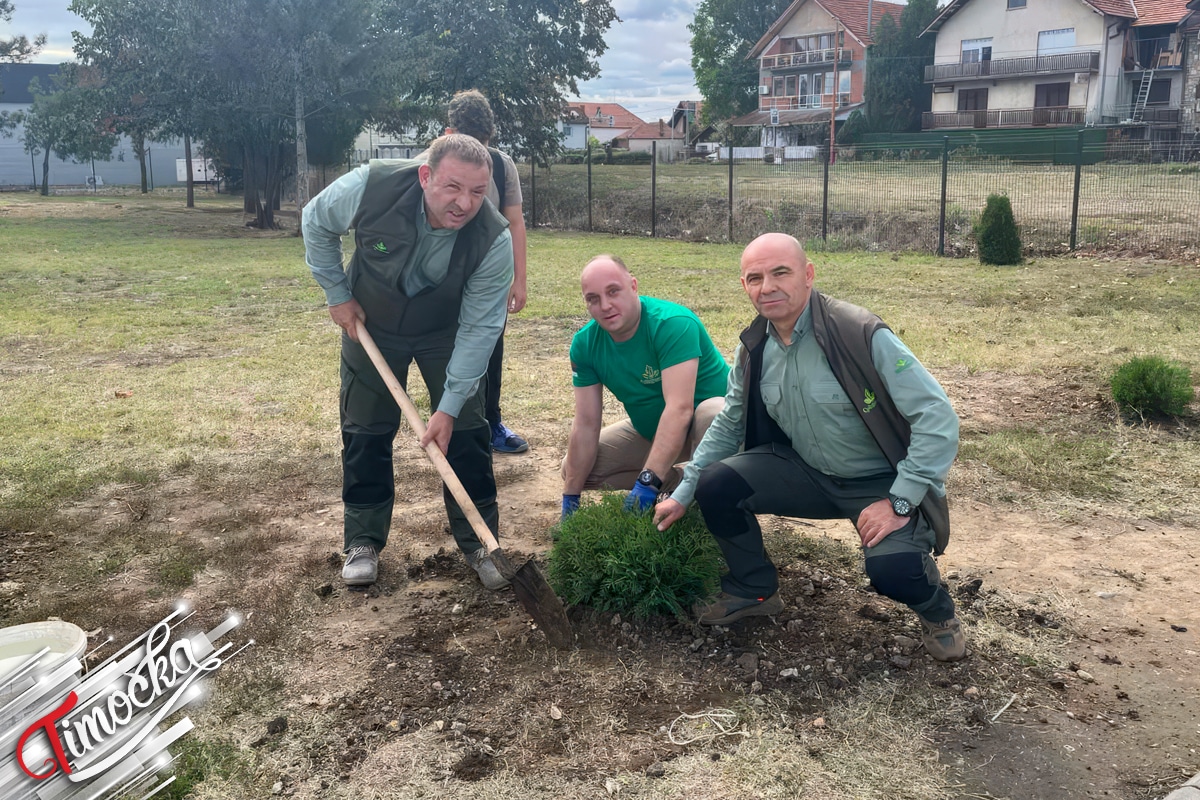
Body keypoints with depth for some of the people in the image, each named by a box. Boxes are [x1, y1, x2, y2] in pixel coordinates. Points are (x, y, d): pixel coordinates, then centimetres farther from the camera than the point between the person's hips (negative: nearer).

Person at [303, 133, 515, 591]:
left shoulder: (495, 240, -33)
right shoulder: (370, 187, -33)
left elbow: (479, 328, -25)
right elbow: (316, 223, -9)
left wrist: (450, 406, -26)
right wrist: (337, 293, -8)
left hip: (446, 333, 0)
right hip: (370, 324, 1)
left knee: (465, 433, -2)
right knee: (365, 433, 4)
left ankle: (479, 541, 14)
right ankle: (364, 541, 20)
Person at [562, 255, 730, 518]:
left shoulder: (672, 324, -30)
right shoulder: (585, 344, -12)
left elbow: (679, 409, -40)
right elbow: (586, 424, -10)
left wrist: (647, 482, -45)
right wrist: (570, 497, -12)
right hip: (650, 429, 6)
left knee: (711, 414, -40)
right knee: (572, 470, -4)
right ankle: (677, 484, 1)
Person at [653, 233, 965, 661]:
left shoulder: (863, 335, -25)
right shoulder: (754, 349, -5)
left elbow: (938, 418, -24)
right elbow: (727, 426, 10)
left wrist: (899, 503, -26)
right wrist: (683, 493, 6)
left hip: (883, 481, -5)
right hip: (808, 472, 5)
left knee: (892, 568, -31)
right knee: (716, 485, -13)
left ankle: (936, 609, 8)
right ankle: (754, 590, 13)